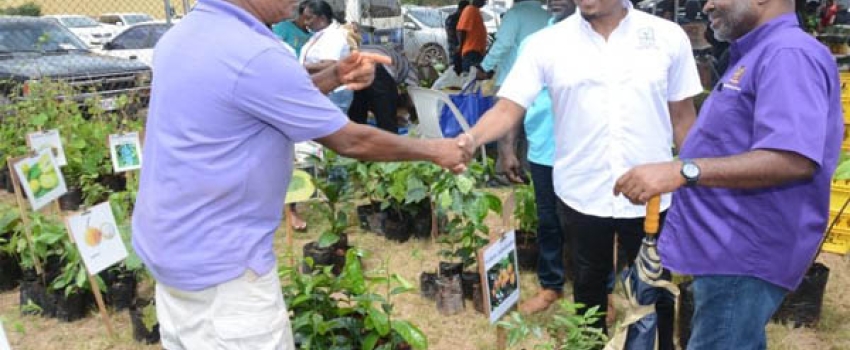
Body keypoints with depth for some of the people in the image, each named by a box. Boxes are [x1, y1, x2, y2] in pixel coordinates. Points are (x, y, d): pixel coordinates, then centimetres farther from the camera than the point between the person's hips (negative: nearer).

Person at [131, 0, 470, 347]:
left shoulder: (184, 34, 3)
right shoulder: (254, 56, -25)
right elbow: (350, 141, -17)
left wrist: (333, 77, 0)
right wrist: (433, 150, -4)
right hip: (217, 260, -9)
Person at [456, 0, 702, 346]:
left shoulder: (668, 36, -3)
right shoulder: (545, 43, -5)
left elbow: (682, 117, 3)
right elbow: (508, 108, -10)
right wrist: (470, 139, -29)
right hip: (582, 195, 0)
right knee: (589, 284, 20)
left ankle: (664, 344, 42)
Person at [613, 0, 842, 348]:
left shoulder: (789, 54, -18)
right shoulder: (757, 56, 17)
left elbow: (794, 159, -31)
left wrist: (682, 171, -34)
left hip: (744, 256, -11)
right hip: (728, 250, 11)